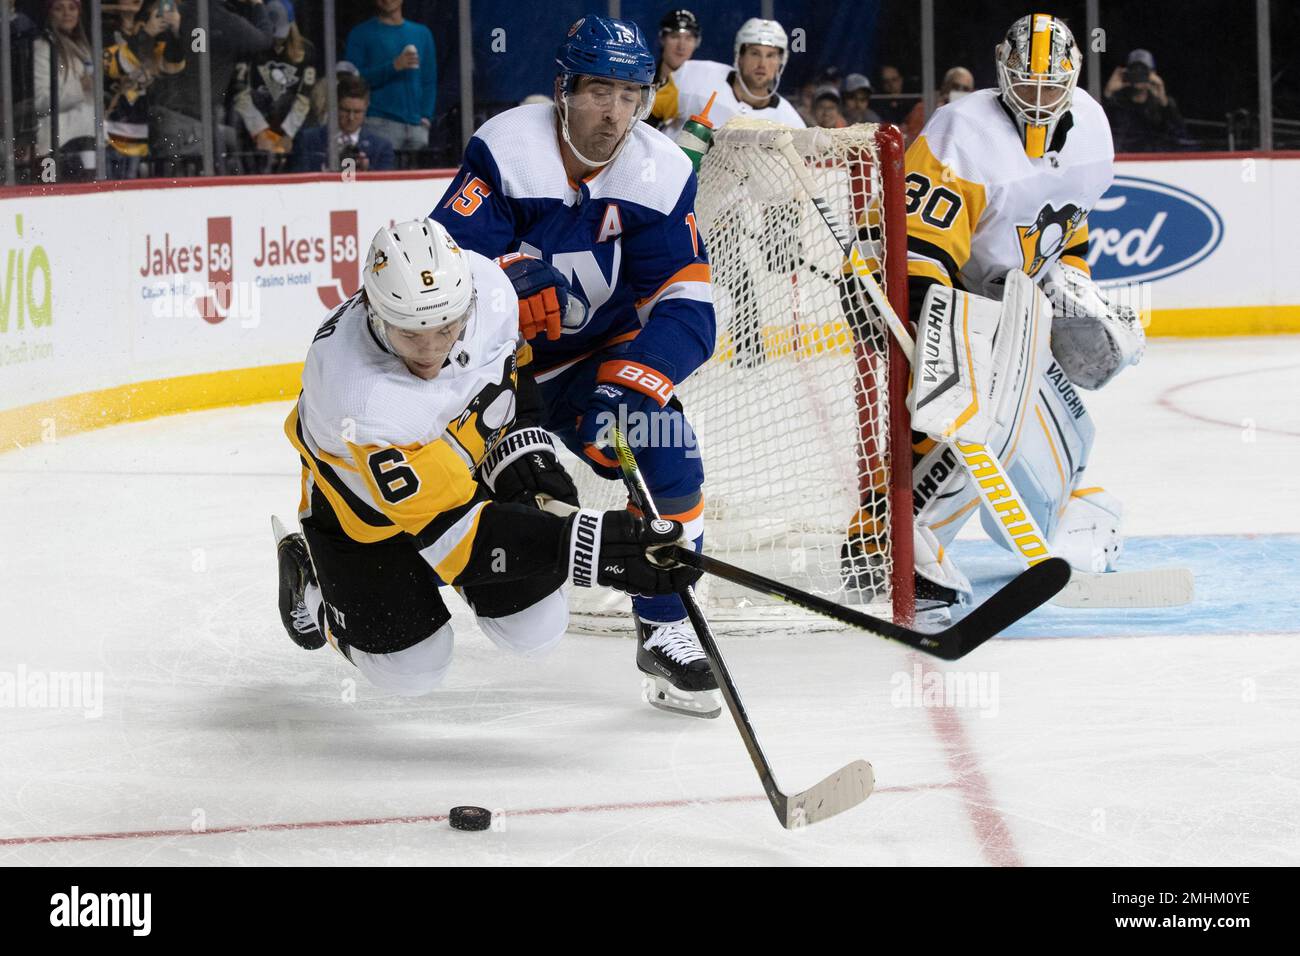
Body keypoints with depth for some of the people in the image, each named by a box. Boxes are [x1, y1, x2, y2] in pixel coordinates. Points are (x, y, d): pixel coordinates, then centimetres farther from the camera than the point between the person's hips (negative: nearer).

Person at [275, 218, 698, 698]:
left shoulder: (487, 285, -29)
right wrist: (585, 546, -52)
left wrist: (523, 447, -13)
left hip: (473, 462, 5)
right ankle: (310, 573, 25)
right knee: (409, 669, 0)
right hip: (362, 502, -4)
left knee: (536, 631, 1)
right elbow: (449, 527, -44)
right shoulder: (359, 400, -45)